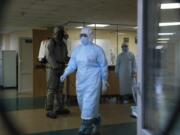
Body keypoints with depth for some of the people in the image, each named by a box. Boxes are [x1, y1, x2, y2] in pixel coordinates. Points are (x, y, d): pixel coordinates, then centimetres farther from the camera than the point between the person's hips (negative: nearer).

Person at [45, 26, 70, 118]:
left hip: (61, 68, 7)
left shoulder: (63, 44, 15)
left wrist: (62, 65, -1)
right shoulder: (50, 42, -6)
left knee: (60, 90, 11)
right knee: (51, 90, -6)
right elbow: (49, 56, -15)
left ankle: (59, 108, 20)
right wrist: (56, 66, -21)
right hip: (52, 68, -7)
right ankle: (50, 110, -2)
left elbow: (65, 56, 17)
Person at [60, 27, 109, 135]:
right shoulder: (77, 50, 9)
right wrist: (65, 74, -11)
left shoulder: (97, 49, -5)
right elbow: (72, 64, 6)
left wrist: (104, 82, -2)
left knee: (89, 106, -9)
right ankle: (96, 121, 37)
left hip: (92, 81, -6)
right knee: (83, 105, 14)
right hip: (81, 81, 6)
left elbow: (104, 67, -1)